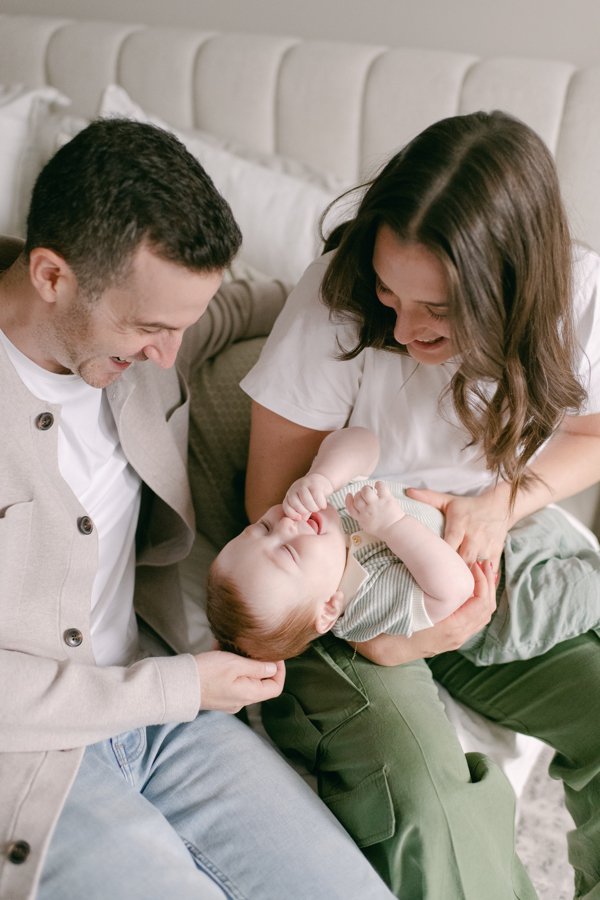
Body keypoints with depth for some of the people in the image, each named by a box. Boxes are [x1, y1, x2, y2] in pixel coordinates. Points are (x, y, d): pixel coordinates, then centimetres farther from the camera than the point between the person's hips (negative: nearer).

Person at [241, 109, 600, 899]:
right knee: (421, 796, -26)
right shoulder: (337, 299, -22)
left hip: (496, 571, 4)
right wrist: (371, 627, -25)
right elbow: (274, 500, -13)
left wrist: (498, 504, -15)